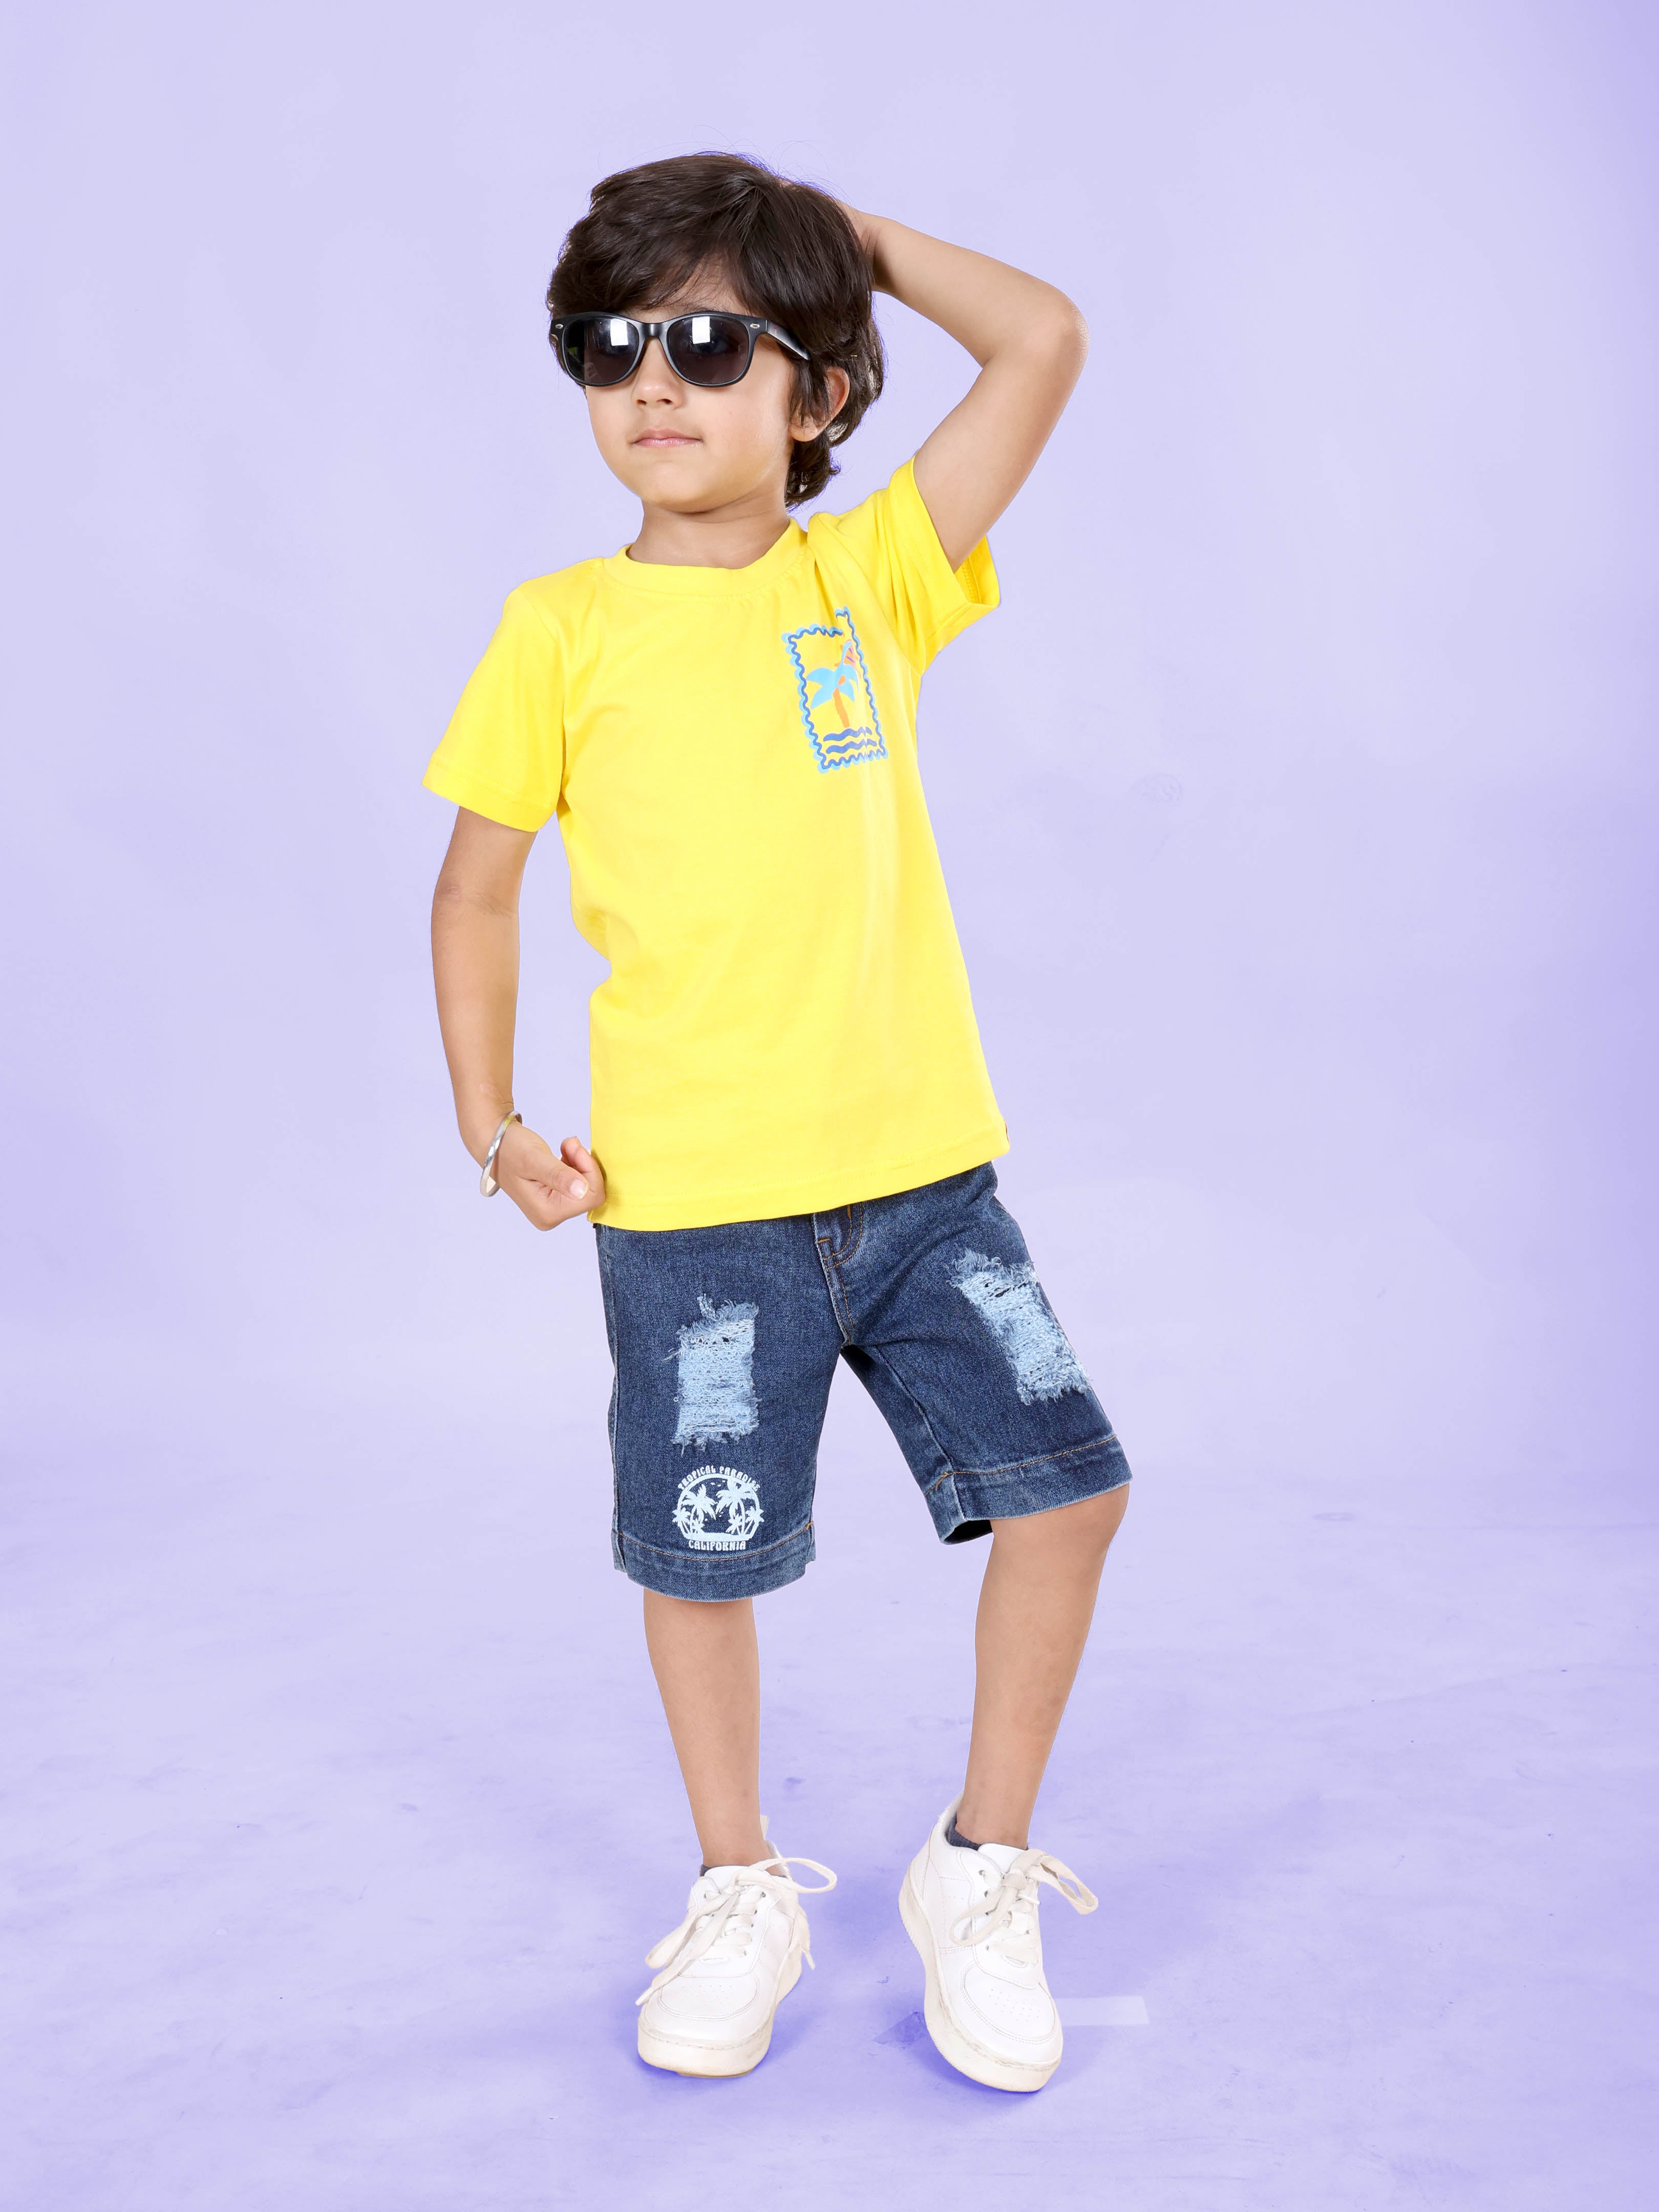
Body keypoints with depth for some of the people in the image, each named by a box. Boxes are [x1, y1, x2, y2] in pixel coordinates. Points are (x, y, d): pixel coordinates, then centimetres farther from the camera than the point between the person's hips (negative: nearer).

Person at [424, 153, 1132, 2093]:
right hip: (688, 1201, -1)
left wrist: (861, 237, 7)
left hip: (919, 1163, 2)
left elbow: (1043, 344, -2)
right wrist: (492, 1128, 0)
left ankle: (981, 1867, 22)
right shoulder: (563, 628, 0)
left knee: (1066, 1484, 0)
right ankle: (739, 1892, 34)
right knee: (702, 1553, 9)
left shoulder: (868, 575, 4)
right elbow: (476, 886, 6)